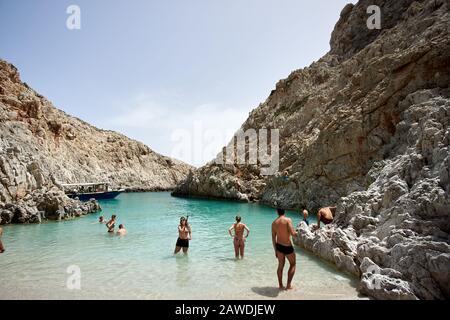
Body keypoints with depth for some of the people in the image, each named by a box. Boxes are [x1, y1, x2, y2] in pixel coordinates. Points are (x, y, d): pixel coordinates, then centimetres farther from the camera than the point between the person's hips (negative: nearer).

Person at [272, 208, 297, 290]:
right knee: (292, 265, 17)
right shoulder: (288, 220, -16)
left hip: (279, 246, 5)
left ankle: (280, 285, 27)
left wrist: (275, 250, 14)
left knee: (280, 265, 19)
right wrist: (296, 233, 0)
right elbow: (293, 233, -25)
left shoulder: (274, 223, 0)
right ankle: (289, 284, 18)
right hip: (288, 247, -5)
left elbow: (273, 238, 5)